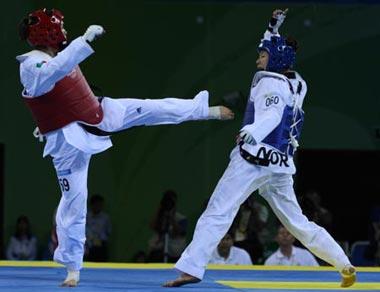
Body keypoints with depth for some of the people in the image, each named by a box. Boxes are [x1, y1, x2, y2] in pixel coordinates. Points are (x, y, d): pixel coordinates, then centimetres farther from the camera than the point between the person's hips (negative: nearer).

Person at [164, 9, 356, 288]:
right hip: (281, 164, 8)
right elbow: (277, 53, 36)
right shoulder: (297, 84, 15)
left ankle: (191, 268, -25)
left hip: (255, 159, -8)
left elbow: (271, 115, -27)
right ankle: (346, 267, 12)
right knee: (297, 222, 15)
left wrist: (253, 132, -45)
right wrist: (274, 28, 33)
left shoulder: (269, 82, -7)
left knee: (217, 213, -14)